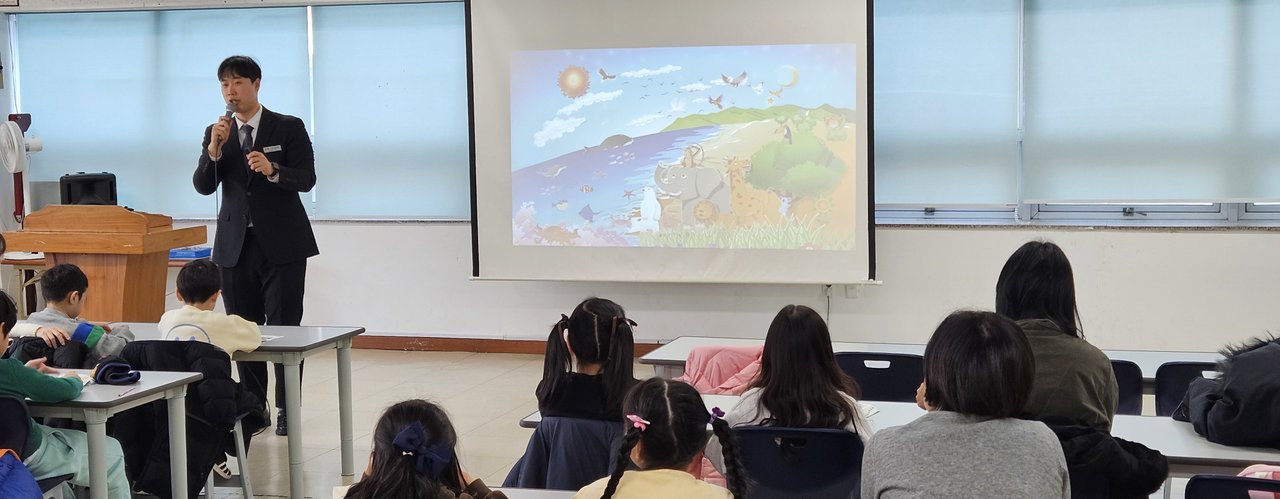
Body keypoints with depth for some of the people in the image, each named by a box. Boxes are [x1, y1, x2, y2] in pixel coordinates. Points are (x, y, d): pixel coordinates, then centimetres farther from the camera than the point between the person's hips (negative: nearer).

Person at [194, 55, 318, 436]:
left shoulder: (289, 128, -1)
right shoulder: (216, 132, 9)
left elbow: (307, 178, -8)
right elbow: (203, 186, 1)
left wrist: (273, 170, -26)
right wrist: (214, 150, -16)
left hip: (281, 243, -4)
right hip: (236, 244, 4)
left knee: (285, 329, -3)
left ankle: (287, 411, 3)